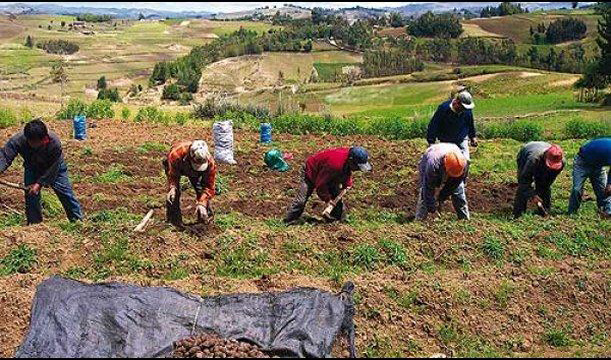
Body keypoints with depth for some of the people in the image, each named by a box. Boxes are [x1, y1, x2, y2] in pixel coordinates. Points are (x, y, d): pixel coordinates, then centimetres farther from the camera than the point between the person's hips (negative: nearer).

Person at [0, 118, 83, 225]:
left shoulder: (55, 143, -38)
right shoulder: (18, 140, -35)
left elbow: (53, 168, -28)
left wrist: (39, 183, -31)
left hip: (55, 167, -2)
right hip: (32, 169, 2)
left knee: (65, 193, 0)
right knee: (31, 196, -4)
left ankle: (78, 220, 15)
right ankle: (34, 224, 13)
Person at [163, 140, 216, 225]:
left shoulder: (210, 162, -40)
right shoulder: (176, 154, -47)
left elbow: (208, 186, -30)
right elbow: (172, 175, -30)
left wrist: (202, 203, -42)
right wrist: (172, 187, -50)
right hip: (176, 167, -2)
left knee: (201, 190, -10)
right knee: (174, 192, -17)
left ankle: (205, 216, 13)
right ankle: (174, 220, 0)